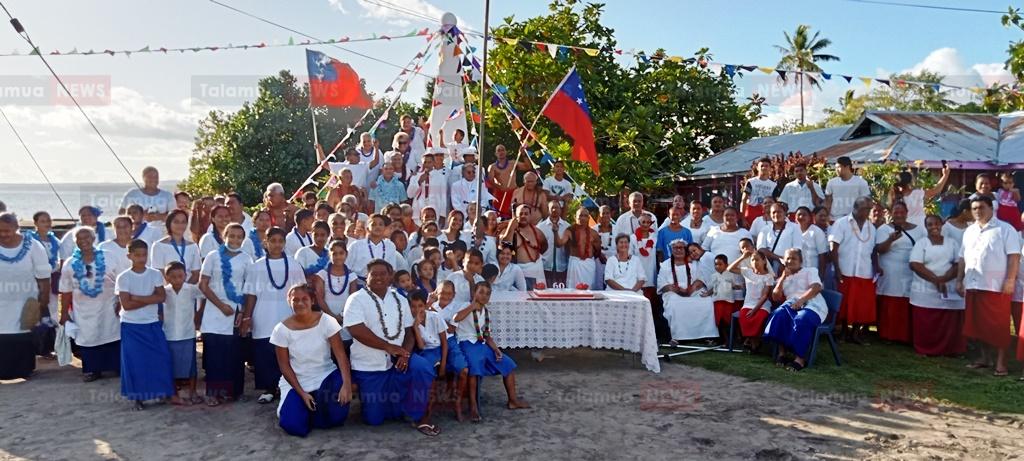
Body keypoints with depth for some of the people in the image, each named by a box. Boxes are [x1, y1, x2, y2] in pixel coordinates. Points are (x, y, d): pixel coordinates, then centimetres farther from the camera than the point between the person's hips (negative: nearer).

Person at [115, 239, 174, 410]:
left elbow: (162, 297, -10)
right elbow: (126, 304, -15)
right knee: (134, 362, 3)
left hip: (152, 324, 2)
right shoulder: (123, 278, -7)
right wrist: (150, 300, -13)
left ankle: (171, 393, 9)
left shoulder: (155, 274, 0)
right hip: (131, 326, -2)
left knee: (162, 358, 1)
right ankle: (137, 398, 16)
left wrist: (136, 298, -15)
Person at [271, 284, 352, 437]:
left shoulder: (326, 321, -13)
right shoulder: (281, 329, -11)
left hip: (325, 377, 0)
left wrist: (347, 384, -32)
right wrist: (302, 393, -14)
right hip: (296, 382, 0)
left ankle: (318, 413, 4)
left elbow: (340, 354, -18)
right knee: (292, 425, -20)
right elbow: (284, 365, -6)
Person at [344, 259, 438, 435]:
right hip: (368, 366, -3)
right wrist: (389, 347, -23)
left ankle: (420, 417, -8)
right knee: (374, 419, 0)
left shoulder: (400, 300, 8)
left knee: (424, 369, -26)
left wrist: (404, 353, -15)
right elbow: (356, 330, -21)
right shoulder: (357, 299, -8)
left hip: (396, 360, 3)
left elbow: (409, 331, 6)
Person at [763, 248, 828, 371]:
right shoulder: (783, 278, 28)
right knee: (778, 315, -31)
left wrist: (801, 300, -21)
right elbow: (776, 297, 13)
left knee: (801, 320, -37)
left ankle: (800, 358, -33)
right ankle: (782, 352, -28)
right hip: (791, 305, 4)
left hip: (812, 305, -4)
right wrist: (783, 278, 5)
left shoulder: (809, 272, 15)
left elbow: (816, 288, -6)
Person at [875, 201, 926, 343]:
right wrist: (890, 239, -25)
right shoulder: (884, 229, 3)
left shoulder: (919, 229, 13)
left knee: (909, 310, 0)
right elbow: (879, 249, -8)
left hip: (913, 276, 3)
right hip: (891, 277, -3)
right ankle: (889, 335, 2)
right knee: (890, 309, -3)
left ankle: (907, 336, 6)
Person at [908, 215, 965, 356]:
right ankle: (925, 350, 6)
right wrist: (935, 280, -17)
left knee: (949, 326, 0)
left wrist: (943, 278, -16)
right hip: (925, 292, -1)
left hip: (950, 292, 2)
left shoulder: (952, 243, 10)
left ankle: (949, 350, 10)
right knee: (926, 326, -2)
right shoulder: (921, 243, 4)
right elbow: (915, 265, -8)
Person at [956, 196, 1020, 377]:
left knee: (999, 325, -2)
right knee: (978, 323, 10)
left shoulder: (1005, 229, -2)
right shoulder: (969, 231, 16)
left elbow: (1014, 256, -8)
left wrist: (1010, 280, -16)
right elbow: (963, 258, 19)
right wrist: (959, 280, 13)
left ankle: (1001, 362, 3)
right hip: (973, 285, 6)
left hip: (996, 286, -6)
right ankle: (985, 357, 21)